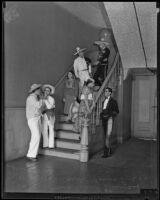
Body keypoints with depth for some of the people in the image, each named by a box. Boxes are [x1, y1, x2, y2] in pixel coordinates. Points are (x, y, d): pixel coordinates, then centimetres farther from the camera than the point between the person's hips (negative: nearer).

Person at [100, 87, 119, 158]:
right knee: (106, 136, 9)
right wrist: (101, 115, 3)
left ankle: (106, 152, -10)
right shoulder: (104, 102, 19)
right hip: (104, 120, 7)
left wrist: (109, 115, -16)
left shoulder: (113, 101, -2)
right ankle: (109, 150, 20)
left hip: (109, 119, -7)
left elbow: (116, 111, -4)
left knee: (107, 136, -13)